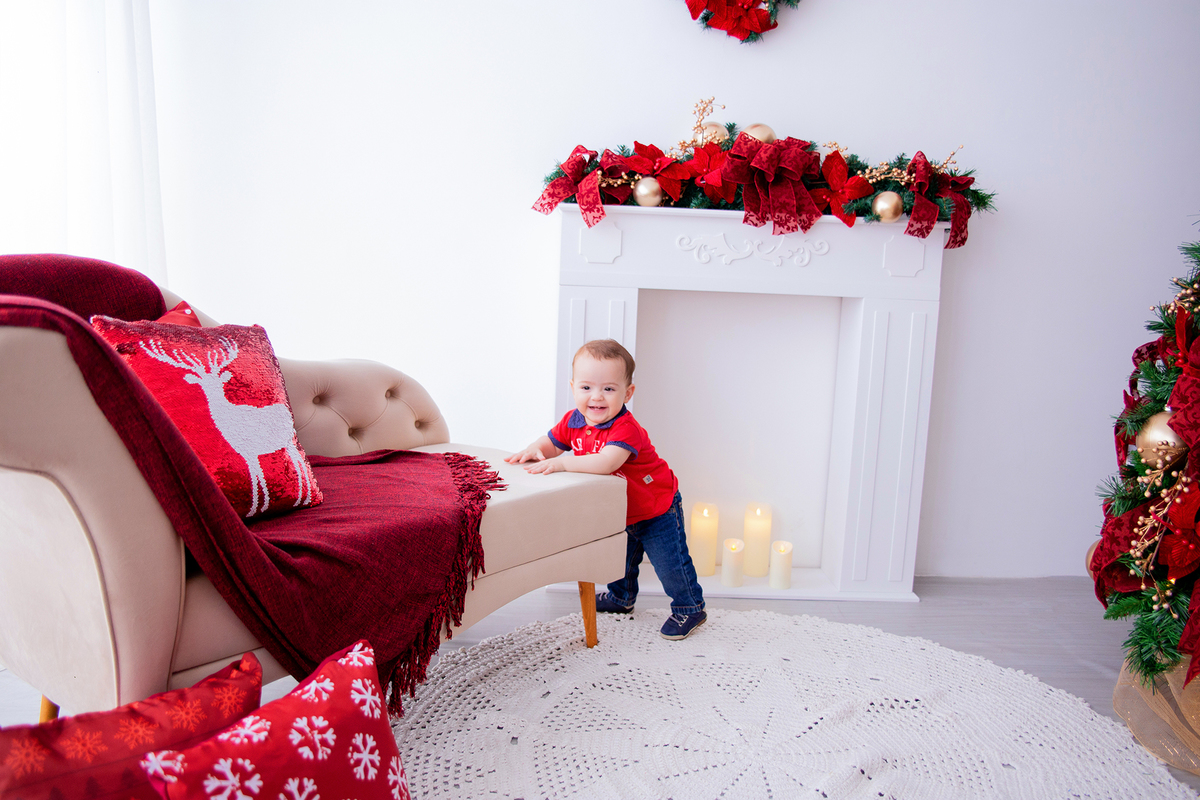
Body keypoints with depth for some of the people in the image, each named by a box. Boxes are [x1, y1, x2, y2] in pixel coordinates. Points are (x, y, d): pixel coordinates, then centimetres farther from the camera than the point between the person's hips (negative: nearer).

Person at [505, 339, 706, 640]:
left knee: (670, 563, 1)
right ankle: (621, 597, 51)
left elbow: (606, 462, -51)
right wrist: (535, 450, -20)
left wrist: (561, 463, -49)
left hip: (657, 511, -7)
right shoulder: (573, 421, -12)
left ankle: (690, 608, 24)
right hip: (619, 513, 7)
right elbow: (552, 442, 3)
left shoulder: (626, 428, -36)